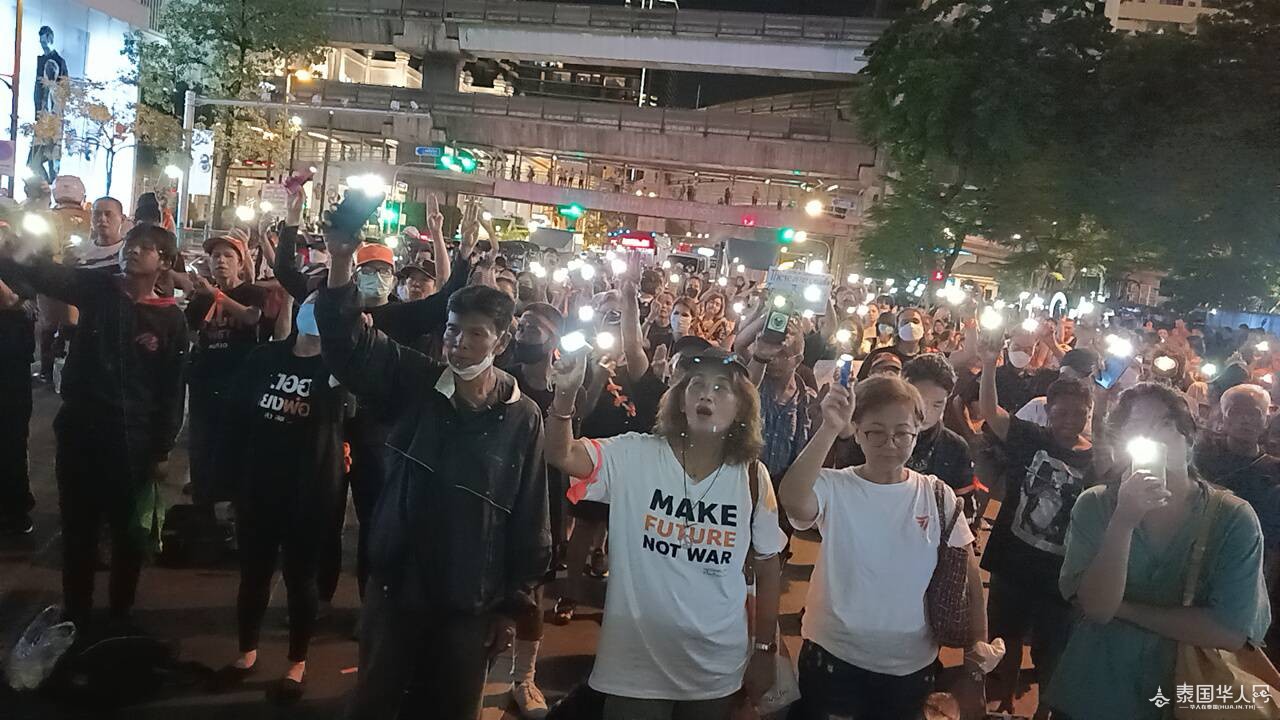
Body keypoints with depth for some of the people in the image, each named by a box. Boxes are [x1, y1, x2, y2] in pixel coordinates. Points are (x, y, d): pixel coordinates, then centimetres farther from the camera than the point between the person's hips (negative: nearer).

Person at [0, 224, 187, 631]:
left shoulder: (171, 319, -4)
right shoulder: (96, 287, 1)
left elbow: (172, 389, -2)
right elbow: (40, 274, -15)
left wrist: (162, 448, -3)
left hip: (133, 440, -1)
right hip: (79, 432, 2)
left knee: (130, 534, 12)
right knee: (77, 528, 14)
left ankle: (121, 614, 31)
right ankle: (75, 616, 30)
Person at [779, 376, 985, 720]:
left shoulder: (938, 496, -4)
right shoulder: (835, 487, -13)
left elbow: (967, 575, 2)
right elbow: (793, 501, -36)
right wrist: (830, 429, -41)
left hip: (912, 665, 3)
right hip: (834, 655, -2)